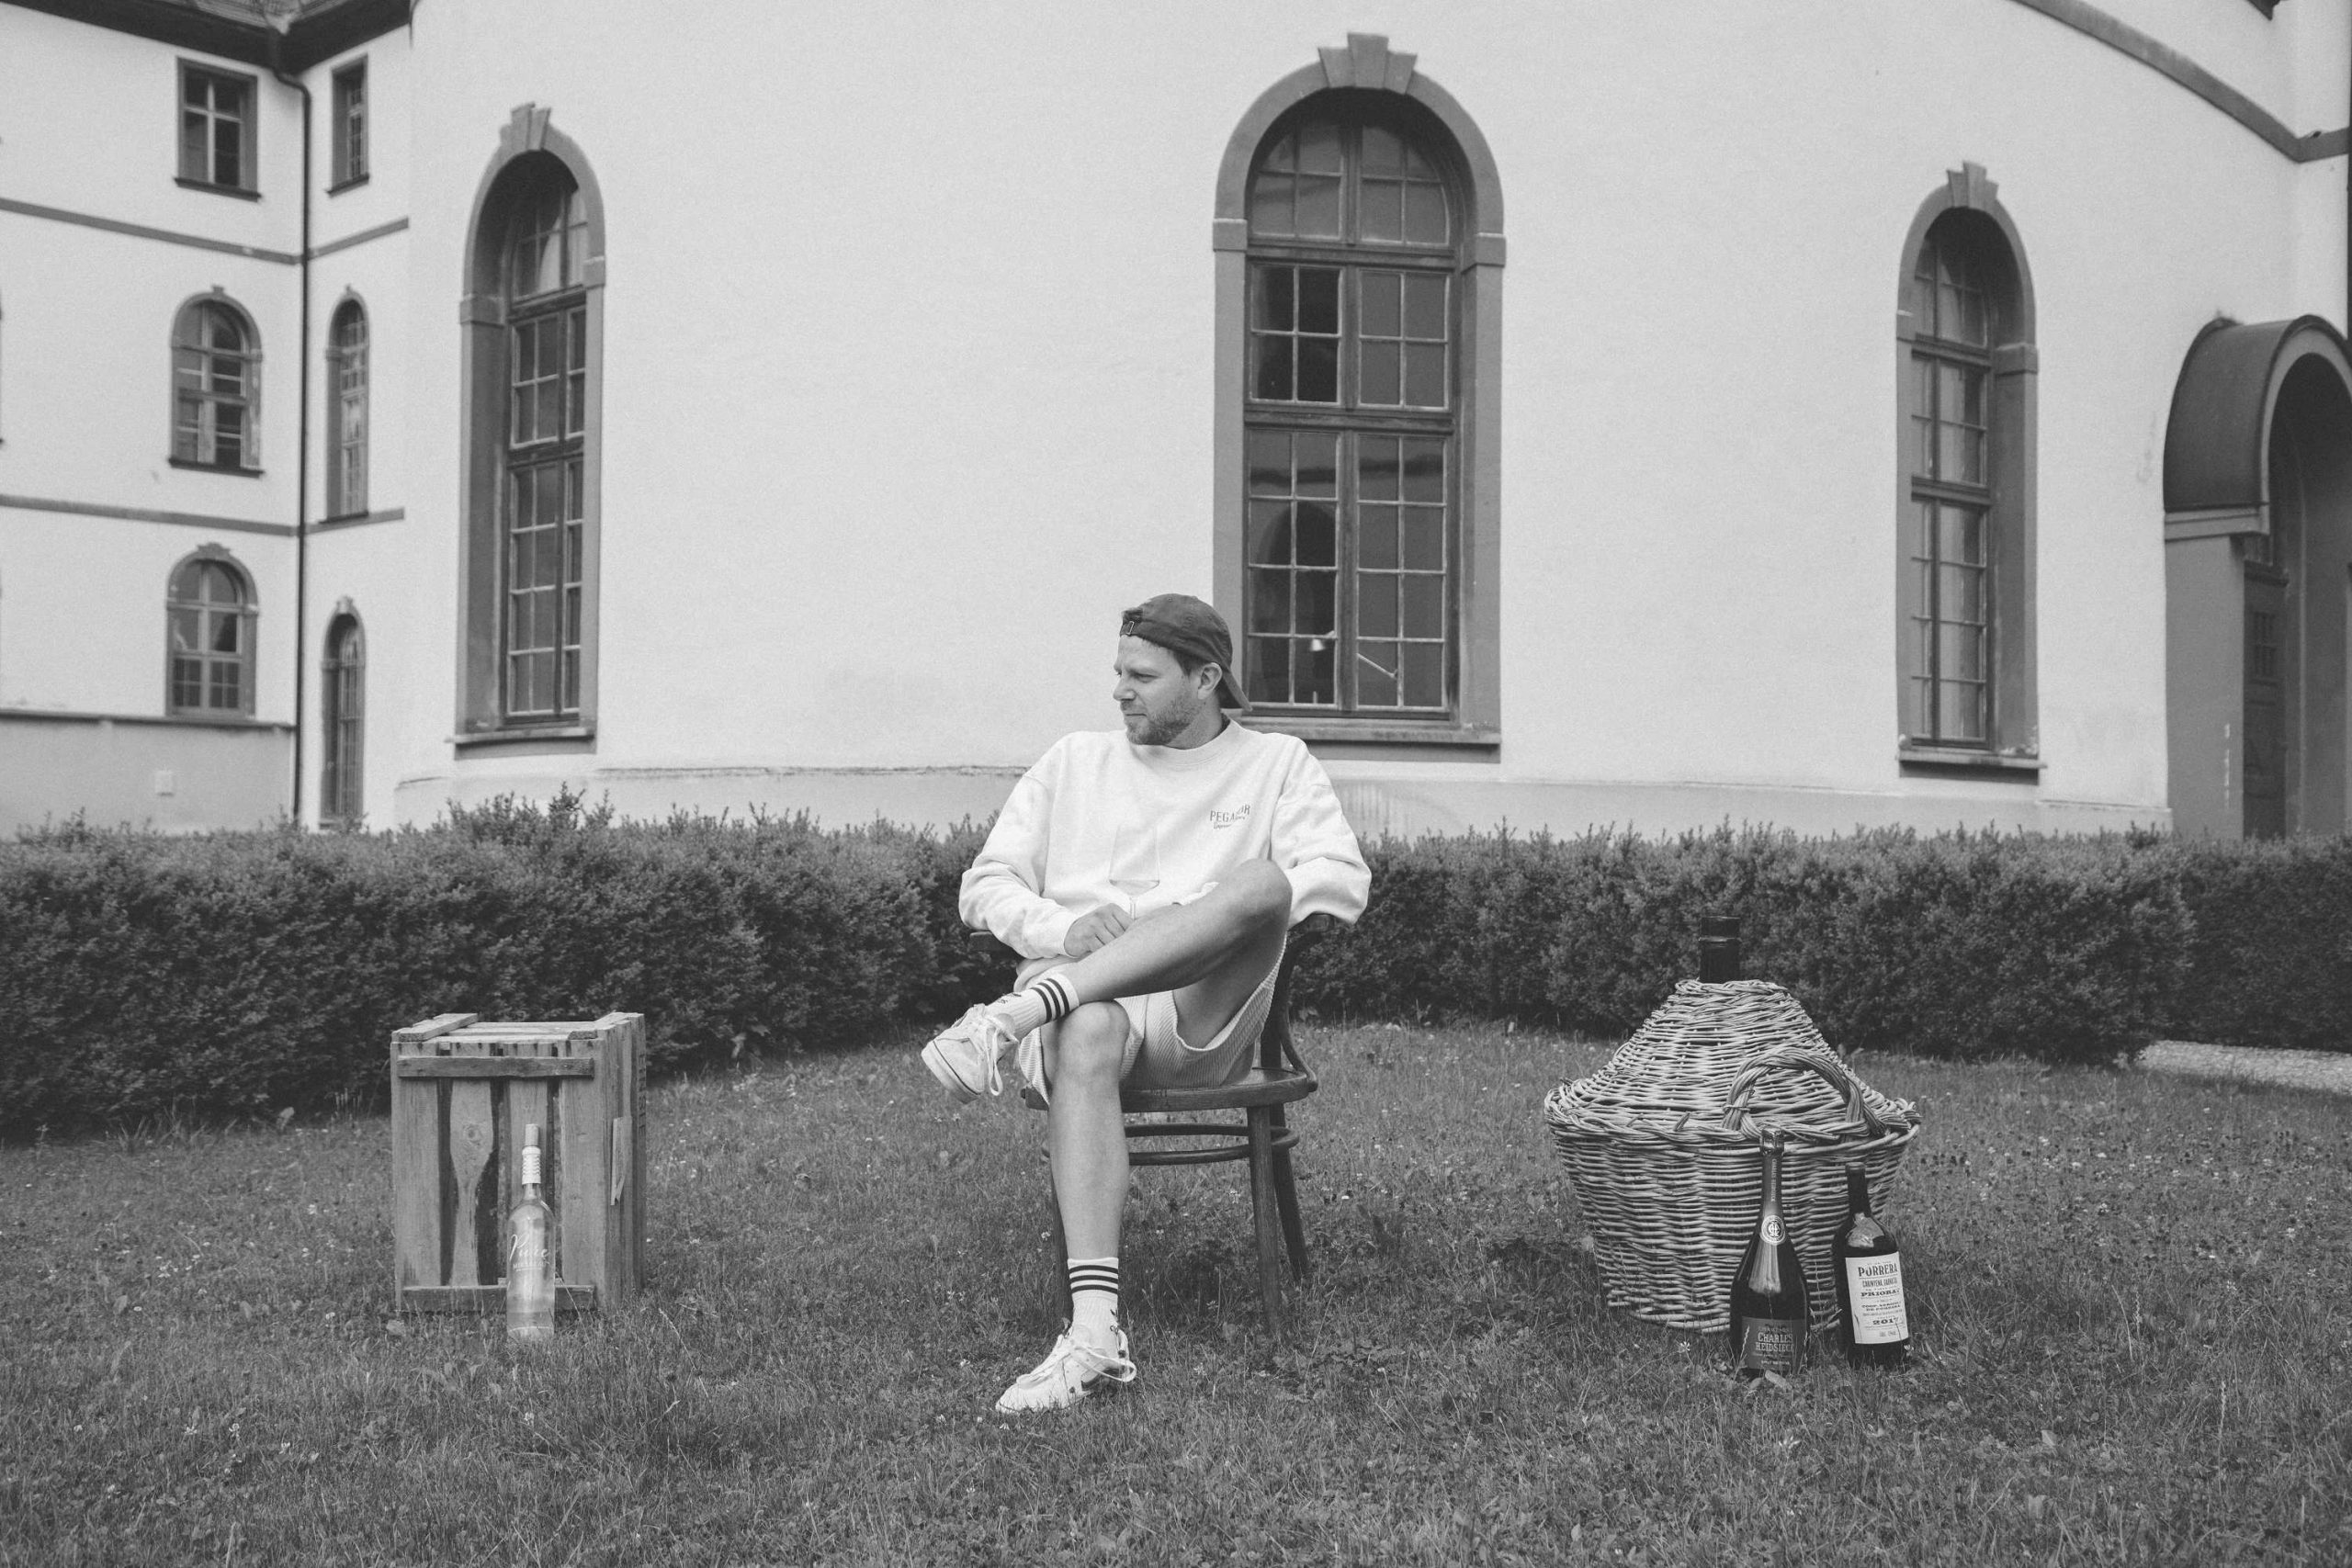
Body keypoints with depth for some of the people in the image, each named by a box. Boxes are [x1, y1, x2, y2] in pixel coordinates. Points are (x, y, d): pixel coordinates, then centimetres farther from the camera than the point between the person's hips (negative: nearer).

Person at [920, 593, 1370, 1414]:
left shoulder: (1276, 763, 18)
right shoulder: (1076, 761, 23)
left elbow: (1343, 881, 2)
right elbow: (985, 886, 17)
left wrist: (1233, 916, -14)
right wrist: (1064, 929, -5)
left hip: (1207, 1015, 0)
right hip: (1086, 997, 1)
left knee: (1263, 879, -33)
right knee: (1086, 1036, -40)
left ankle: (1016, 1017, -41)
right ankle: (1095, 1330, -48)